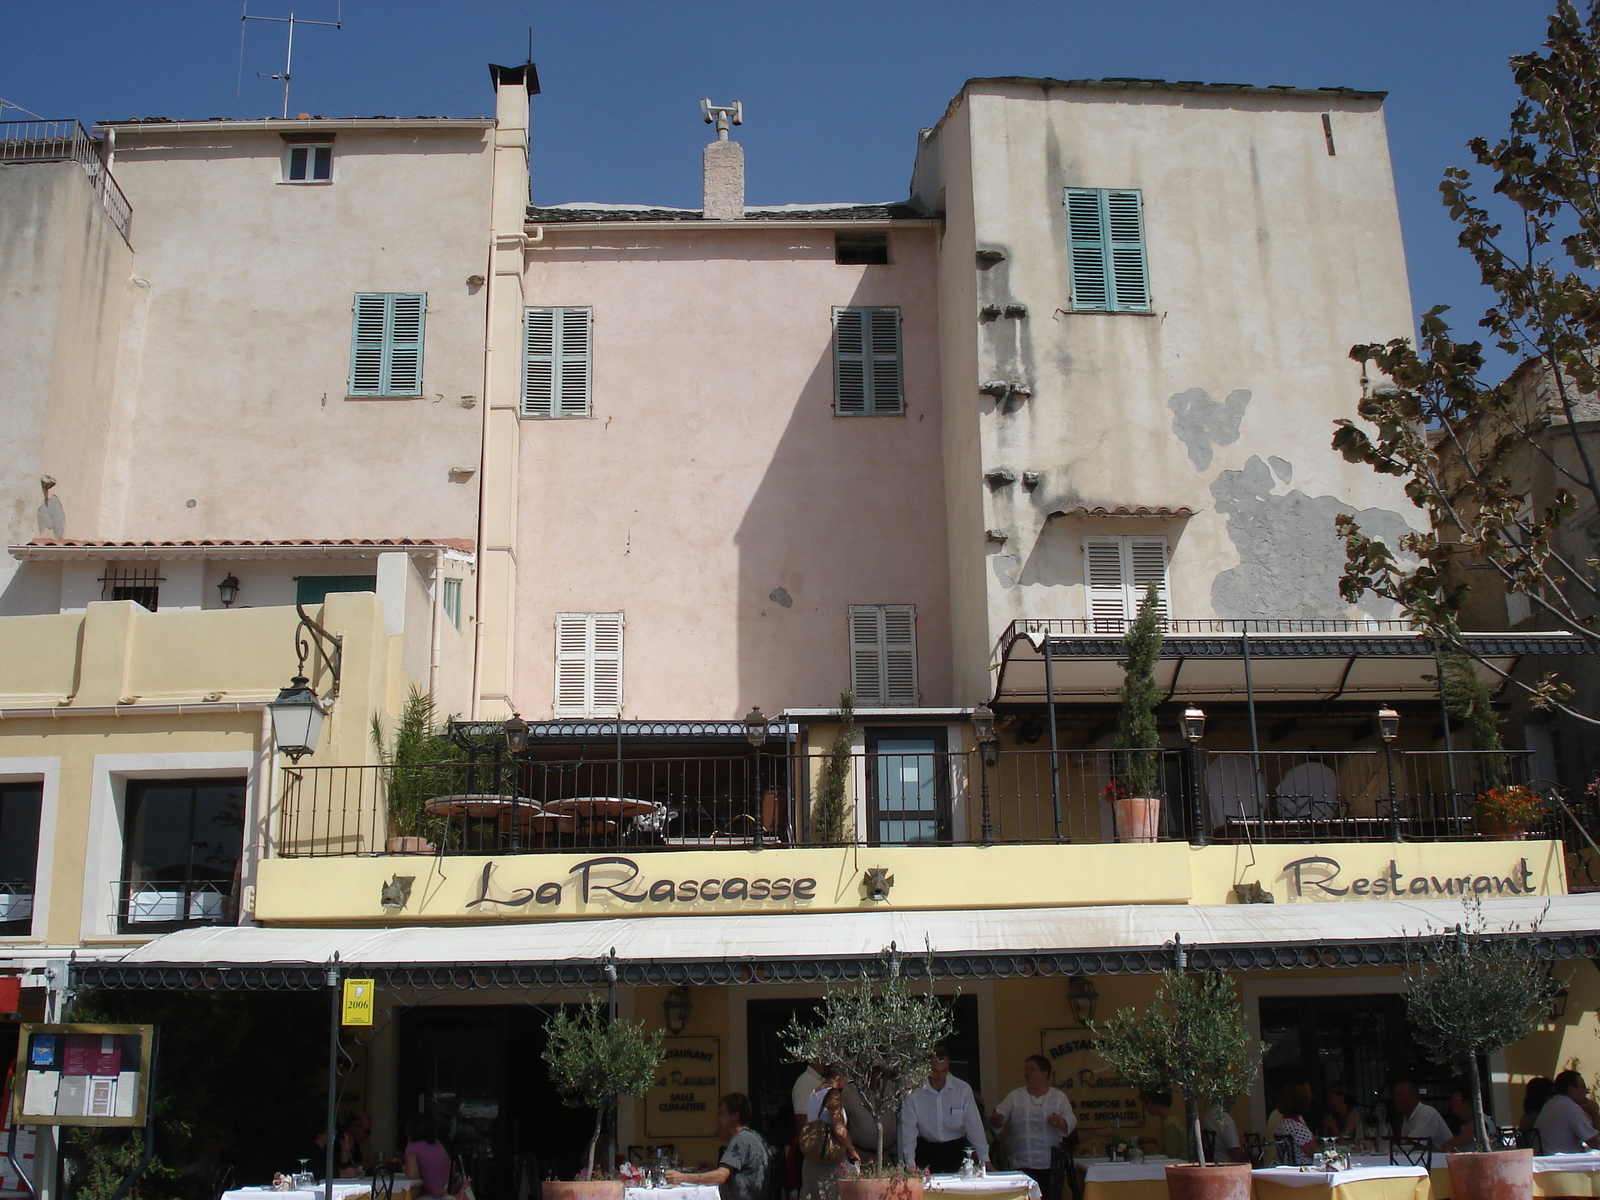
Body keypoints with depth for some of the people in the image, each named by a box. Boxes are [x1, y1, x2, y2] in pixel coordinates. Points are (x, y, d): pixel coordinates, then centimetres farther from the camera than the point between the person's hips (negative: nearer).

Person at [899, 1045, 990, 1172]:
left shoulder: (963, 1089, -6)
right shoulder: (914, 1092, -11)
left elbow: (974, 1125, -6)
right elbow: (908, 1129, -12)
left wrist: (984, 1160, -10)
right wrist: (910, 1163, -19)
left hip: (956, 1150, 1)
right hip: (926, 1150, -1)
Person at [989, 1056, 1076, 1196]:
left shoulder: (1059, 1097, 10)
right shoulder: (1014, 1096, 10)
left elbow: (1071, 1121, 1)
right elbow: (999, 1116, 2)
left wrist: (1060, 1122, -21)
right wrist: (996, 1119, -21)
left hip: (1050, 1164, 0)